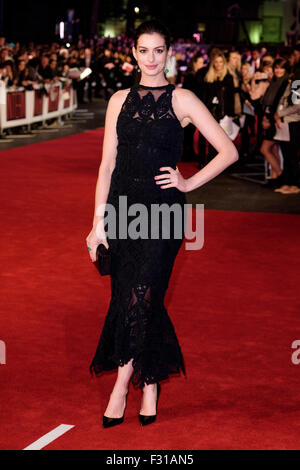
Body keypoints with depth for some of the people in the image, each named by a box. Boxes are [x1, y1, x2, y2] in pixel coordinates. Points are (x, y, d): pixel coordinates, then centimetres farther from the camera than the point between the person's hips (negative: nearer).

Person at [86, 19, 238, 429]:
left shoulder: (182, 100, 0)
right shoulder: (120, 100, 10)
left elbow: (228, 152, 0)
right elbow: (108, 164, 8)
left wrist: (189, 184, -2)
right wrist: (98, 221, 4)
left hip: (163, 210, -4)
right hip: (123, 207, 4)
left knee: (141, 298, -12)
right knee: (127, 299, 4)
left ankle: (122, 385, -1)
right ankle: (149, 384, 18)